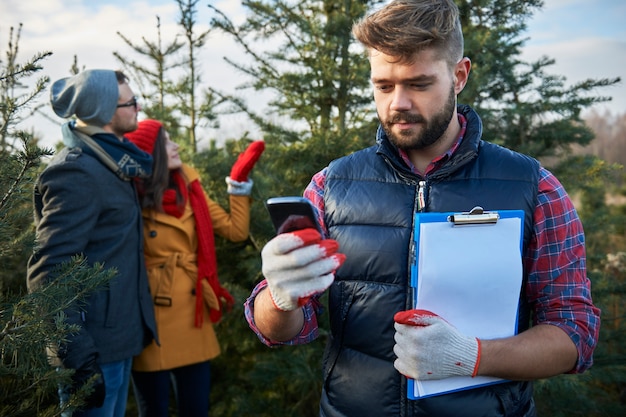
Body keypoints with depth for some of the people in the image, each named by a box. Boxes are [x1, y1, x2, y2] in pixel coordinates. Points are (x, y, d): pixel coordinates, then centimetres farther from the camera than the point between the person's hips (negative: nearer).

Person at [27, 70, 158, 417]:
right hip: (94, 346, -9)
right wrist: (78, 357, -25)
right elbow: (49, 272, -23)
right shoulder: (77, 172, -18)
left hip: (119, 337, 9)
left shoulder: (109, 163, 10)